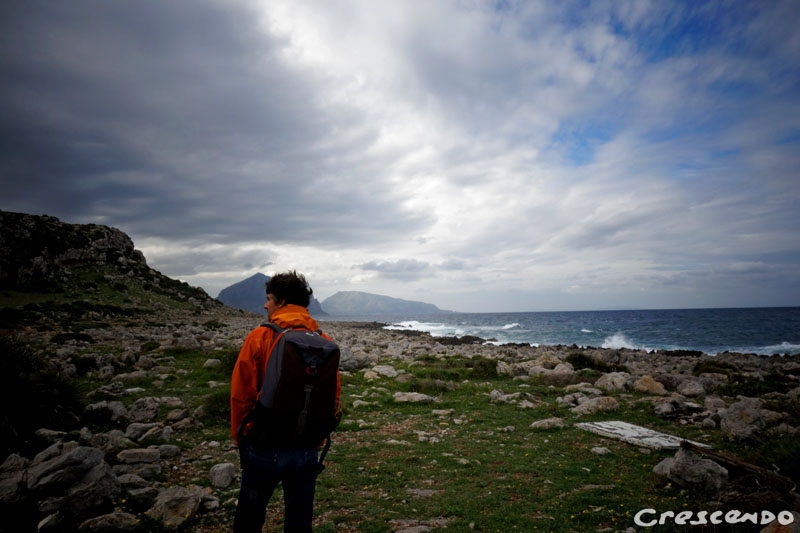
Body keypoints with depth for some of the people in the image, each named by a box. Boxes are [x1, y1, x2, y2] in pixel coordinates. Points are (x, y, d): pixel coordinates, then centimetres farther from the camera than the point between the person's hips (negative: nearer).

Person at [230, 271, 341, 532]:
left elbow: (240, 395, -9)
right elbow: (334, 396, 0)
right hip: (306, 450, 3)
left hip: (264, 447, -2)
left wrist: (240, 438, 6)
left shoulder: (259, 338, -12)